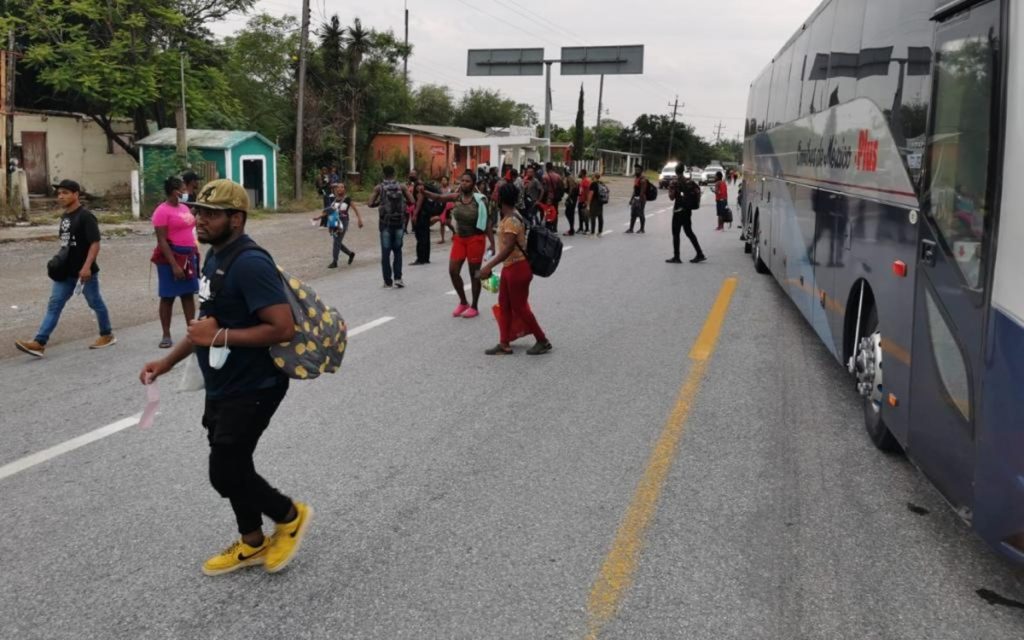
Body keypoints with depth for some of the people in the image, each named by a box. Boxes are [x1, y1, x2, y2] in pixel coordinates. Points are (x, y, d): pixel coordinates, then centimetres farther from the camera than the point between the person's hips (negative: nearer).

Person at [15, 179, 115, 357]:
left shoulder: (86, 216, -15)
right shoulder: (64, 217, 11)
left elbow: (95, 243, -20)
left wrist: (87, 266, -27)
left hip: (84, 271, -8)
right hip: (66, 271, 8)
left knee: (95, 303, 8)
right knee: (54, 305, 1)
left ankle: (107, 335, 25)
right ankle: (39, 343, -2)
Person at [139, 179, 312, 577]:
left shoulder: (249, 264, -23)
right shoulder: (215, 256, 8)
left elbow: (283, 328, -30)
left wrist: (219, 337, -24)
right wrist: (168, 362, 16)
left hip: (252, 389, -10)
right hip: (222, 386, 10)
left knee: (225, 474, -3)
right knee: (232, 467, 18)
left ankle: (290, 516, 21)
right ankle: (252, 544, 35)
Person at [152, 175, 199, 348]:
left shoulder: (184, 208, 12)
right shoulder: (162, 211, -12)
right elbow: (162, 241, -16)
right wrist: (174, 265, -22)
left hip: (188, 257, 7)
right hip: (171, 258, -7)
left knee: (189, 295, 9)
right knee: (168, 297, 0)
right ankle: (166, 335, 6)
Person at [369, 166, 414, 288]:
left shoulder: (379, 188, -3)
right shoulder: (401, 187, 0)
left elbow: (371, 204, -7)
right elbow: (411, 201, -2)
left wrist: (380, 202, 11)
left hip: (386, 223, -1)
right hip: (399, 222, 1)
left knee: (386, 252, 6)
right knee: (397, 250, 14)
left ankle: (388, 281, 6)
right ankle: (397, 278, 3)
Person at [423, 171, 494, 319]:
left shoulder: (479, 200, -12)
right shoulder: (456, 197, 0)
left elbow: (488, 223, -11)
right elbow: (439, 198, -11)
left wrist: (492, 243, -16)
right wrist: (424, 192, -30)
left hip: (475, 239, -5)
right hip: (459, 238, 5)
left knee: (474, 274, 4)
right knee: (453, 271, 3)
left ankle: (474, 307, 17)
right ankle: (463, 302, 22)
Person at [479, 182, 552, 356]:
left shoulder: (511, 221, -23)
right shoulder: (509, 217, 9)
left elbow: (508, 248, -31)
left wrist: (489, 266, -36)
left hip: (517, 268, -10)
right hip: (510, 267, 10)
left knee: (519, 307, 1)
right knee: (504, 304, 12)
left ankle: (543, 341, 14)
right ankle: (504, 344, 19)